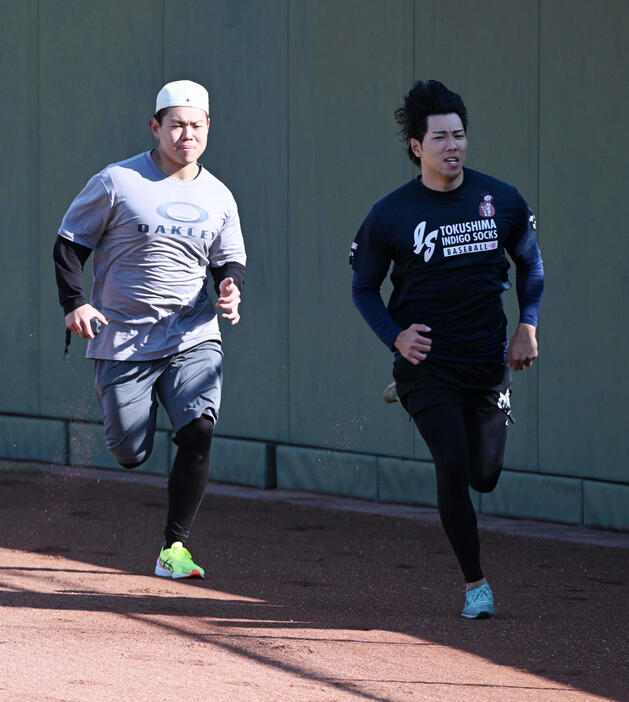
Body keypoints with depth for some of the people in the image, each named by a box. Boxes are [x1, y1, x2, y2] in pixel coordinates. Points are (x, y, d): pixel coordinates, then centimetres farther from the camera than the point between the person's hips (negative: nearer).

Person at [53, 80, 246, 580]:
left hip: (193, 338, 2)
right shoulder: (117, 182, -5)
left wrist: (231, 287, -5)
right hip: (122, 341, -2)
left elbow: (231, 259, 18)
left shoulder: (218, 197, 7)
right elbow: (69, 243, 1)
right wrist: (75, 303, -12)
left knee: (199, 432, -20)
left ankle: (174, 547, -8)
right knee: (130, 454, 2)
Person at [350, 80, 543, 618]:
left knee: (485, 476, 8)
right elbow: (364, 287, 4)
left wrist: (528, 327, 3)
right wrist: (395, 337, -12)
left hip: (489, 361, 3)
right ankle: (475, 584, -3)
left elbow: (530, 264, 15)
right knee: (454, 463, -18)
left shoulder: (503, 201, -2)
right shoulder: (390, 215, -8)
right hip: (427, 363, -3)